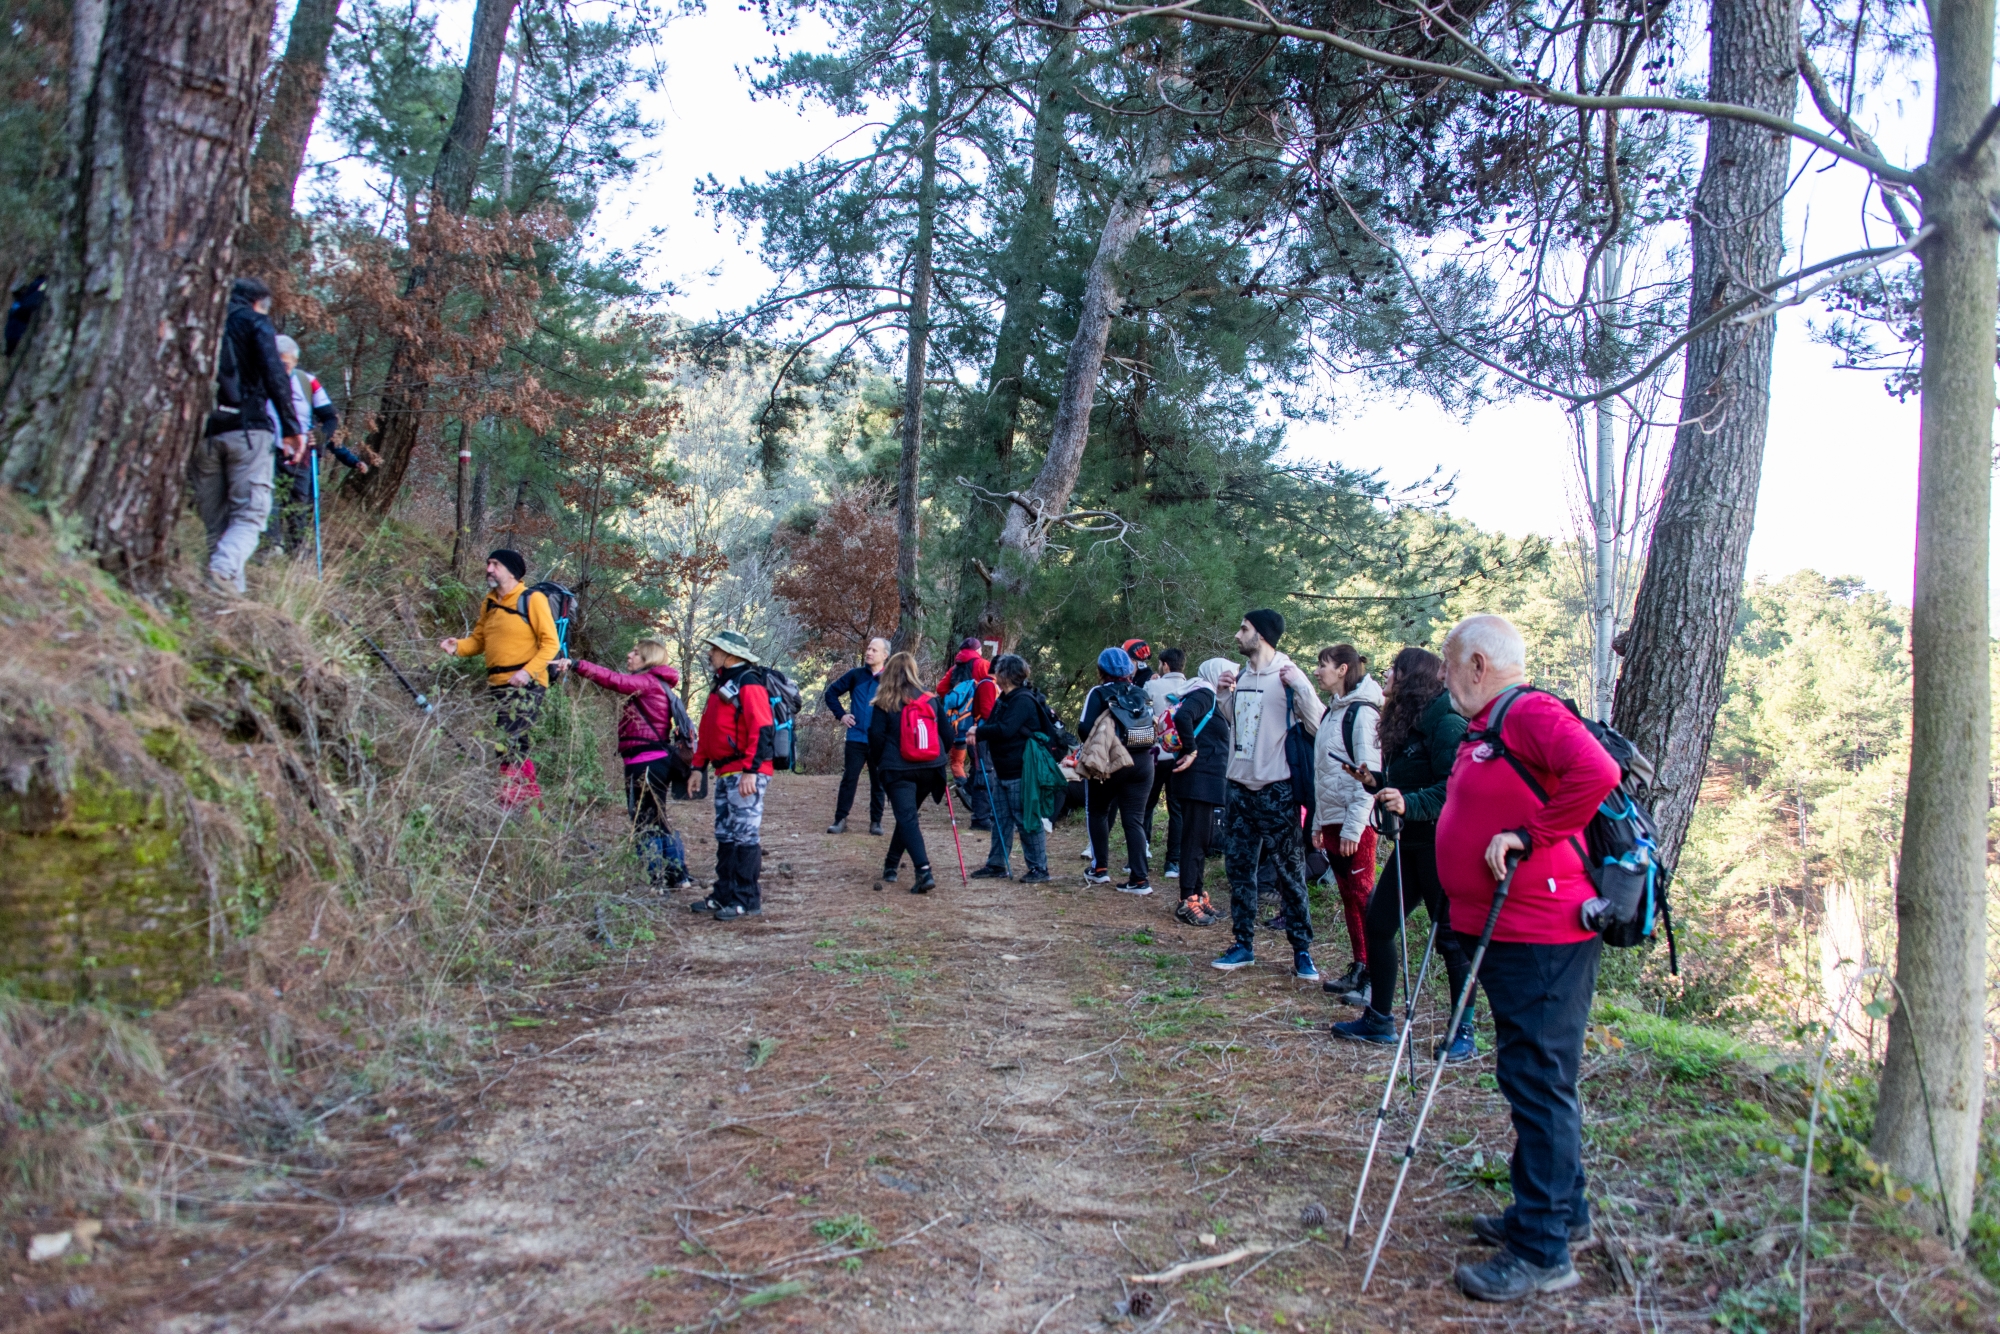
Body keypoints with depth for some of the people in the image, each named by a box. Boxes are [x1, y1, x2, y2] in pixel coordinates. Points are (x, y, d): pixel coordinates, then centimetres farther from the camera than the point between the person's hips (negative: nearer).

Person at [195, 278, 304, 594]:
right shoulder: (255, 322, 8)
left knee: (216, 522, 9)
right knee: (249, 514, -6)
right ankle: (224, 568, -31)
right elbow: (274, 374, -8)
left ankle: (230, 591, 1)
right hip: (246, 428, -4)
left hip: (203, 432, 5)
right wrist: (291, 426, -11)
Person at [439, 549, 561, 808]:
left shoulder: (532, 600, -6)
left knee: (507, 741, -17)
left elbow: (551, 643, -10)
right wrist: (458, 646, -6)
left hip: (526, 686, -8)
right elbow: (478, 640, 16)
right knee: (514, 747, 14)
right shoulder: (489, 604, 16)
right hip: (496, 685, 8)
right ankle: (531, 796, 25)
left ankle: (509, 801, -10)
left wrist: (528, 671, -21)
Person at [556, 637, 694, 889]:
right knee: (657, 820, 19)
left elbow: (614, 680, -25)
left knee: (644, 823, -5)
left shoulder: (647, 682, -10)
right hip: (659, 758, 10)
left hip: (645, 761, -10)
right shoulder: (658, 685, 18)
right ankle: (677, 875, 27)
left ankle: (657, 881, -2)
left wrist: (575, 664, -32)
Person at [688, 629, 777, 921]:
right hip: (724, 774, 10)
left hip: (746, 774, -10)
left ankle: (747, 900, -2)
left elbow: (762, 730, -21)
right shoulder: (721, 685, 19)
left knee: (745, 836, -7)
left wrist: (751, 770, -25)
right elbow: (707, 730, 24)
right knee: (725, 837, 14)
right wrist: (699, 766, 19)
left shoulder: (749, 684, -12)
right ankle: (725, 894, 22)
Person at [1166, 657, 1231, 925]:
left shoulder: (1209, 698, 20)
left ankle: (1196, 895, 21)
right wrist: (1191, 751, -21)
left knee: (1200, 841, 14)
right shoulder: (1204, 695, -10)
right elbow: (1182, 716, -28)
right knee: (1194, 840, -8)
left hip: (1206, 781, 10)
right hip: (1199, 779, -10)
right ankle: (1188, 903, -6)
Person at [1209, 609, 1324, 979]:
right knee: (1240, 867, 11)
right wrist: (1223, 696, 6)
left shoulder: (1288, 676, -10)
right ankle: (1243, 944, 20)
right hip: (1239, 785, 7)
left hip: (1276, 789, -7)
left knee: (1287, 869, 0)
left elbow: (1318, 724, -15)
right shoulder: (1240, 675, 10)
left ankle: (1302, 950, 8)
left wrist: (1301, 687, -26)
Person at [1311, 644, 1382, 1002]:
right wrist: (1321, 822, 17)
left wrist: (1353, 827, -20)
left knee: (1362, 895, -4)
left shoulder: (1362, 712, -12)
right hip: (1332, 819, 9)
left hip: (1354, 823, -9)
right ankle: (1359, 966, 17)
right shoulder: (1333, 711, 15)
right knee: (1348, 896, 11)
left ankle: (1373, 973, 3)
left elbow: (1369, 774, -17)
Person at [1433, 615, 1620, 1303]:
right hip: (1501, 932, 11)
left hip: (1543, 936, -11)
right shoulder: (1483, 729, 16)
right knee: (1532, 1079, 20)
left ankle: (1542, 1251, 4)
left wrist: (1528, 835, -24)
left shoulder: (1532, 713, -16)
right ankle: (1561, 1212, 34)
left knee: (1537, 1082, -5)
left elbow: (1597, 772, -31)